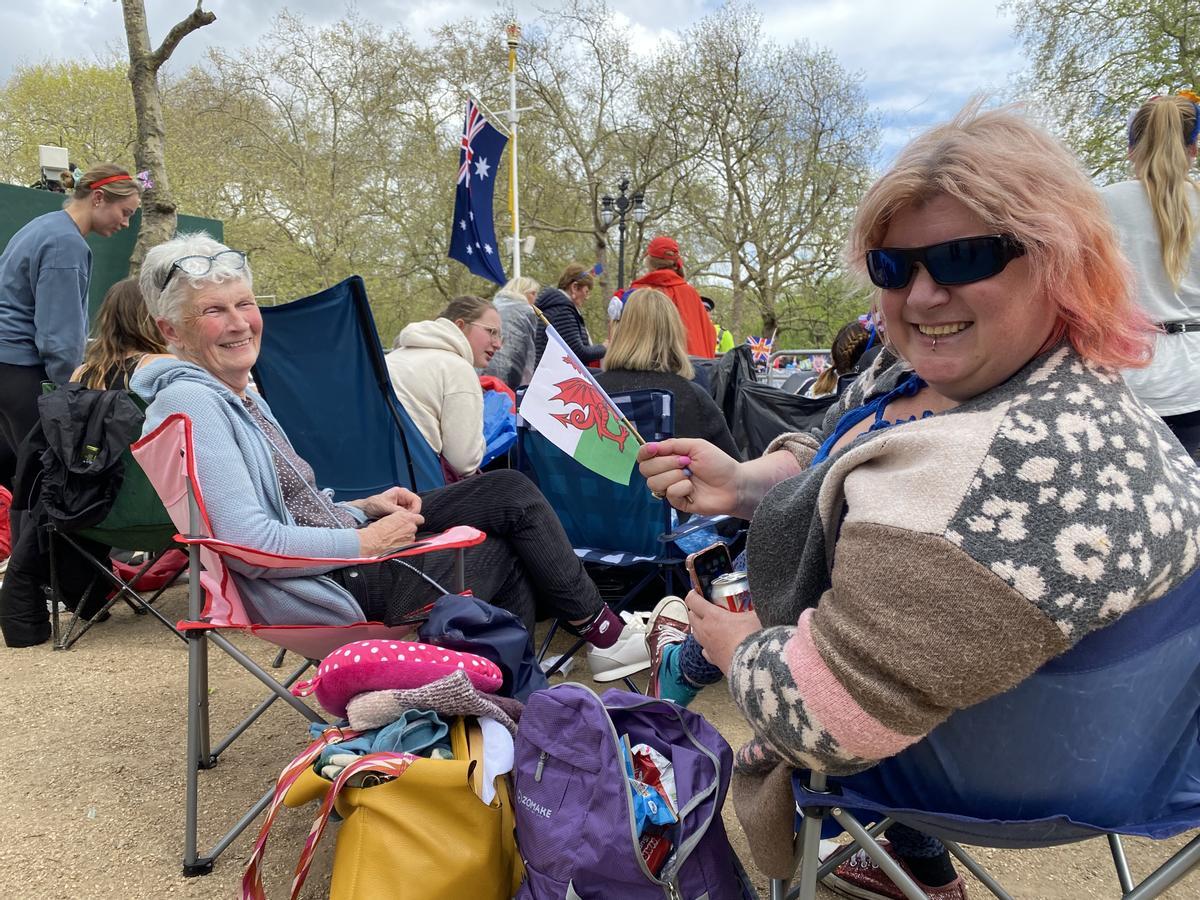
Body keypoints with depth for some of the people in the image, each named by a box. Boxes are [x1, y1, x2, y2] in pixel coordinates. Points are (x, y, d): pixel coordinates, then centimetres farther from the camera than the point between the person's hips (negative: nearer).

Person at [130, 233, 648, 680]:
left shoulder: (241, 395, 12)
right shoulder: (190, 404, -19)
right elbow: (250, 543, -27)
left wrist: (367, 507, 3)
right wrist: (367, 541, -19)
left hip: (346, 554, 9)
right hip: (334, 587, -9)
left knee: (510, 490, 4)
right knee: (509, 546, -2)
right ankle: (600, 630, 24)